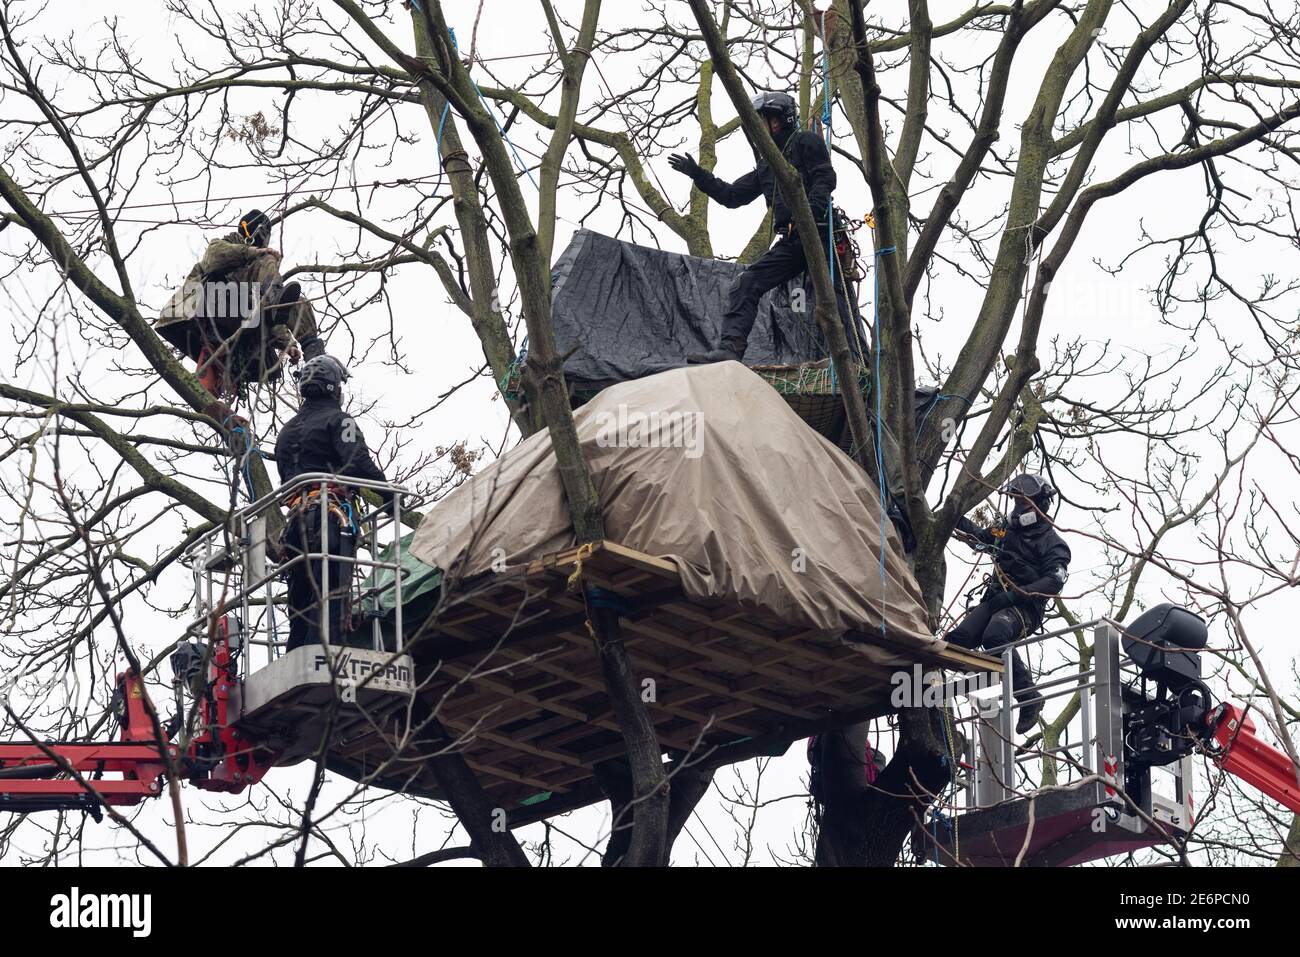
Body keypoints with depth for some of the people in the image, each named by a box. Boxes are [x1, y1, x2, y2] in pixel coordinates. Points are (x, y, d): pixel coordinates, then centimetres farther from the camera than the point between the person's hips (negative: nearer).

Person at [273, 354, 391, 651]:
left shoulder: (287, 430, 26)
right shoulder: (337, 420, 2)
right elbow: (359, 464, -11)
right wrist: (391, 497, -2)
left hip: (296, 517, 7)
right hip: (331, 514, -7)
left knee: (301, 602, 8)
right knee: (332, 596, -16)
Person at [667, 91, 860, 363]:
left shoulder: (806, 142, 7)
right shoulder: (766, 166, 29)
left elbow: (825, 178, -8)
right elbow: (732, 195, 32)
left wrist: (811, 212, -24)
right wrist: (698, 175, 27)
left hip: (818, 234, -8)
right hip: (790, 243, 8)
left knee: (833, 295, -16)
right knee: (746, 284, -5)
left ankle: (854, 359, -22)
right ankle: (730, 348, -16)